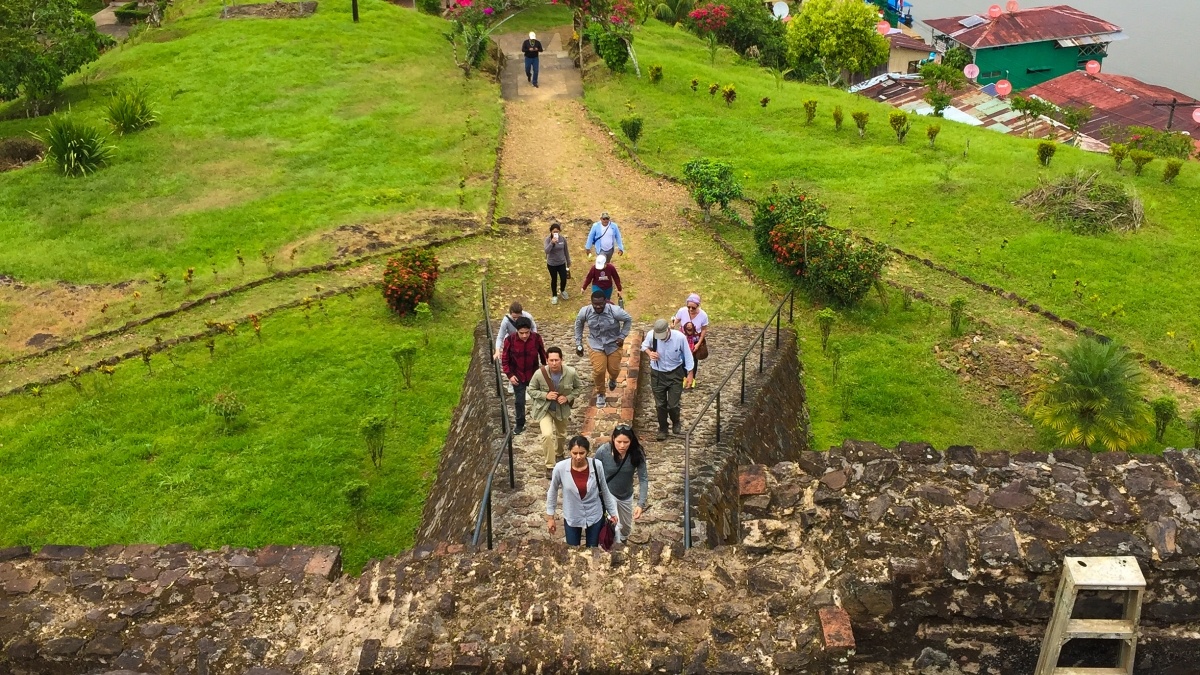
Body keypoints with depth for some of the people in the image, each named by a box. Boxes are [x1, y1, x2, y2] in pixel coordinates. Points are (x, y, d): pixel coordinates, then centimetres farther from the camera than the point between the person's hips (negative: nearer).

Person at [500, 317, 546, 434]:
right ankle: (520, 425, 26)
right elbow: (505, 359, -7)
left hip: (534, 375, 1)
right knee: (519, 401, 8)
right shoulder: (510, 340, -19)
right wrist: (509, 375, -14)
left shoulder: (536, 338, -17)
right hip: (518, 377, 0)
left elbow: (543, 356, -1)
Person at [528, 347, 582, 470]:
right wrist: (545, 395, -26)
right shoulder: (539, 374, -27)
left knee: (561, 434, 25)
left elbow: (579, 387, -4)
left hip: (562, 409, 3)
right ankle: (550, 466, -8)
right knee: (547, 435, -24)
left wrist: (568, 398, -20)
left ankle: (559, 454, 57)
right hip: (544, 409, -3)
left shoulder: (571, 373, -23)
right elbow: (531, 390, -10)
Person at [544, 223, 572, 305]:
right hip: (551, 264, -2)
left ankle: (562, 291, 40)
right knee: (554, 280, 12)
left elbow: (566, 251, 2)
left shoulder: (563, 239, -10)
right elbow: (546, 251, -29)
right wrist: (552, 243, -43)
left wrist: (568, 262, 10)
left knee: (564, 279, 6)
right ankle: (554, 296, 35)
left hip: (562, 263, 2)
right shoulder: (548, 239, -17)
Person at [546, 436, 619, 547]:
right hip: (571, 518, 0)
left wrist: (612, 513, 5)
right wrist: (550, 517, 1)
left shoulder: (596, 465, -21)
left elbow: (604, 490, -5)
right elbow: (552, 491, -5)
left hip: (594, 516, 0)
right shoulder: (560, 468, -22)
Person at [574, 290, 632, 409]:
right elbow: (579, 323, 2)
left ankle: (612, 379, 49)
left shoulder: (615, 311, -27)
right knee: (598, 370, -9)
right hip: (596, 345, 0)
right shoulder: (585, 311, -20)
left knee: (614, 369, 8)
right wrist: (578, 343, 4)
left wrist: (622, 336, -11)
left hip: (614, 344, 0)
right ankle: (600, 394, 20)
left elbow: (628, 319, -7)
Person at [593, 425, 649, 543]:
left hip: (626, 495, 3)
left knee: (626, 529, 23)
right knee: (615, 526, -22)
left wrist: (641, 504, -30)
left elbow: (643, 479, -21)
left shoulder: (637, 454, -25)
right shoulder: (603, 451, -27)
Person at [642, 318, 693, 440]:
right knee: (660, 404, 10)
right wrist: (649, 353, -19)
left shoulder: (680, 337, -24)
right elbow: (644, 346, 3)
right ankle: (662, 429, 33)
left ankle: (676, 423, 35)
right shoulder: (651, 335, -21)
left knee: (673, 404, 2)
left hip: (675, 374, -1)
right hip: (658, 374, 1)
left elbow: (687, 355, -9)